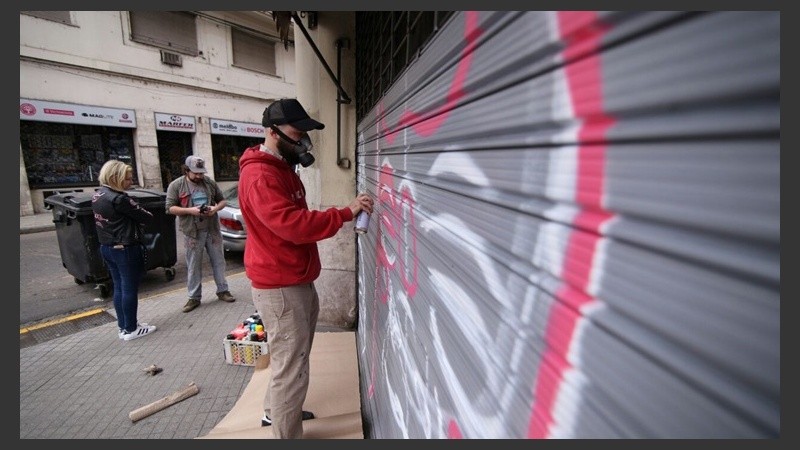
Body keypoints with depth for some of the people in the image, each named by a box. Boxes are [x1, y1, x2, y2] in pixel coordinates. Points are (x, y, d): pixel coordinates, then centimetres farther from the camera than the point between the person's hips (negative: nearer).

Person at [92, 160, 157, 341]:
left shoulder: (97, 195, 7)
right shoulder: (119, 199, -22)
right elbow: (147, 217, -17)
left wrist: (133, 221, 1)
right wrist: (138, 219, 3)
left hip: (107, 248, 9)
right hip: (125, 249, -9)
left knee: (119, 288, 17)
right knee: (130, 289, 3)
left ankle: (123, 326, 28)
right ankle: (130, 329, 15)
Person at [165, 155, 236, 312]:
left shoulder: (210, 182, 6)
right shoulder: (176, 185, -1)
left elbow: (222, 200, 12)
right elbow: (170, 207, -3)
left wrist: (215, 208, -10)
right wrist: (189, 210, -19)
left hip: (212, 229, 2)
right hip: (192, 232, -2)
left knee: (218, 261, 9)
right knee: (194, 266, 7)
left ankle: (222, 290, 23)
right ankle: (194, 297, 19)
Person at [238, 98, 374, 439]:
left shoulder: (282, 169, 16)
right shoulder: (260, 176, -19)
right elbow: (292, 224, -31)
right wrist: (346, 213, -29)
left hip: (298, 281, 11)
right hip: (279, 288, -10)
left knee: (292, 360, 25)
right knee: (291, 368, 2)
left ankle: (275, 411, 46)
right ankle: (287, 434, 22)